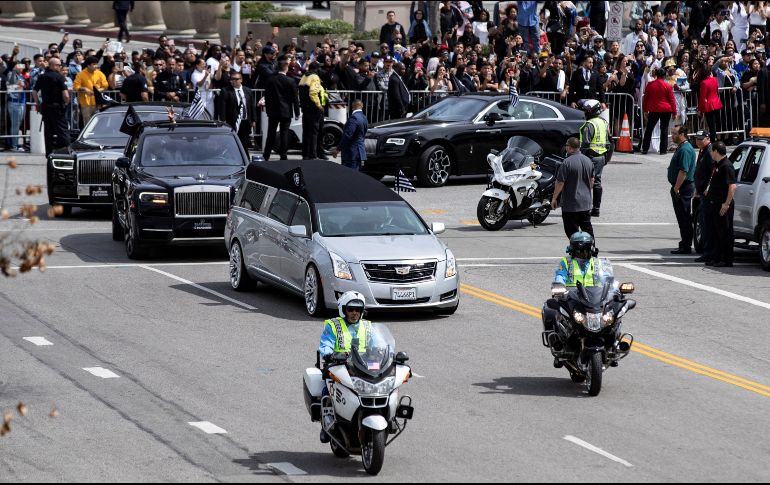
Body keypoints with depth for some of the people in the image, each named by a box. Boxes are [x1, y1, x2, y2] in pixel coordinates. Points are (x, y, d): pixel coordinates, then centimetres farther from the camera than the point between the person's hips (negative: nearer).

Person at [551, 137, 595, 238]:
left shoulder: (567, 163, -18)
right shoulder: (588, 161, 5)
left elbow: (560, 183, -16)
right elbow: (591, 180, 16)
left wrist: (554, 198, -4)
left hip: (570, 204, -7)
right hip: (586, 203, 7)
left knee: (572, 231, 0)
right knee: (587, 227, 16)